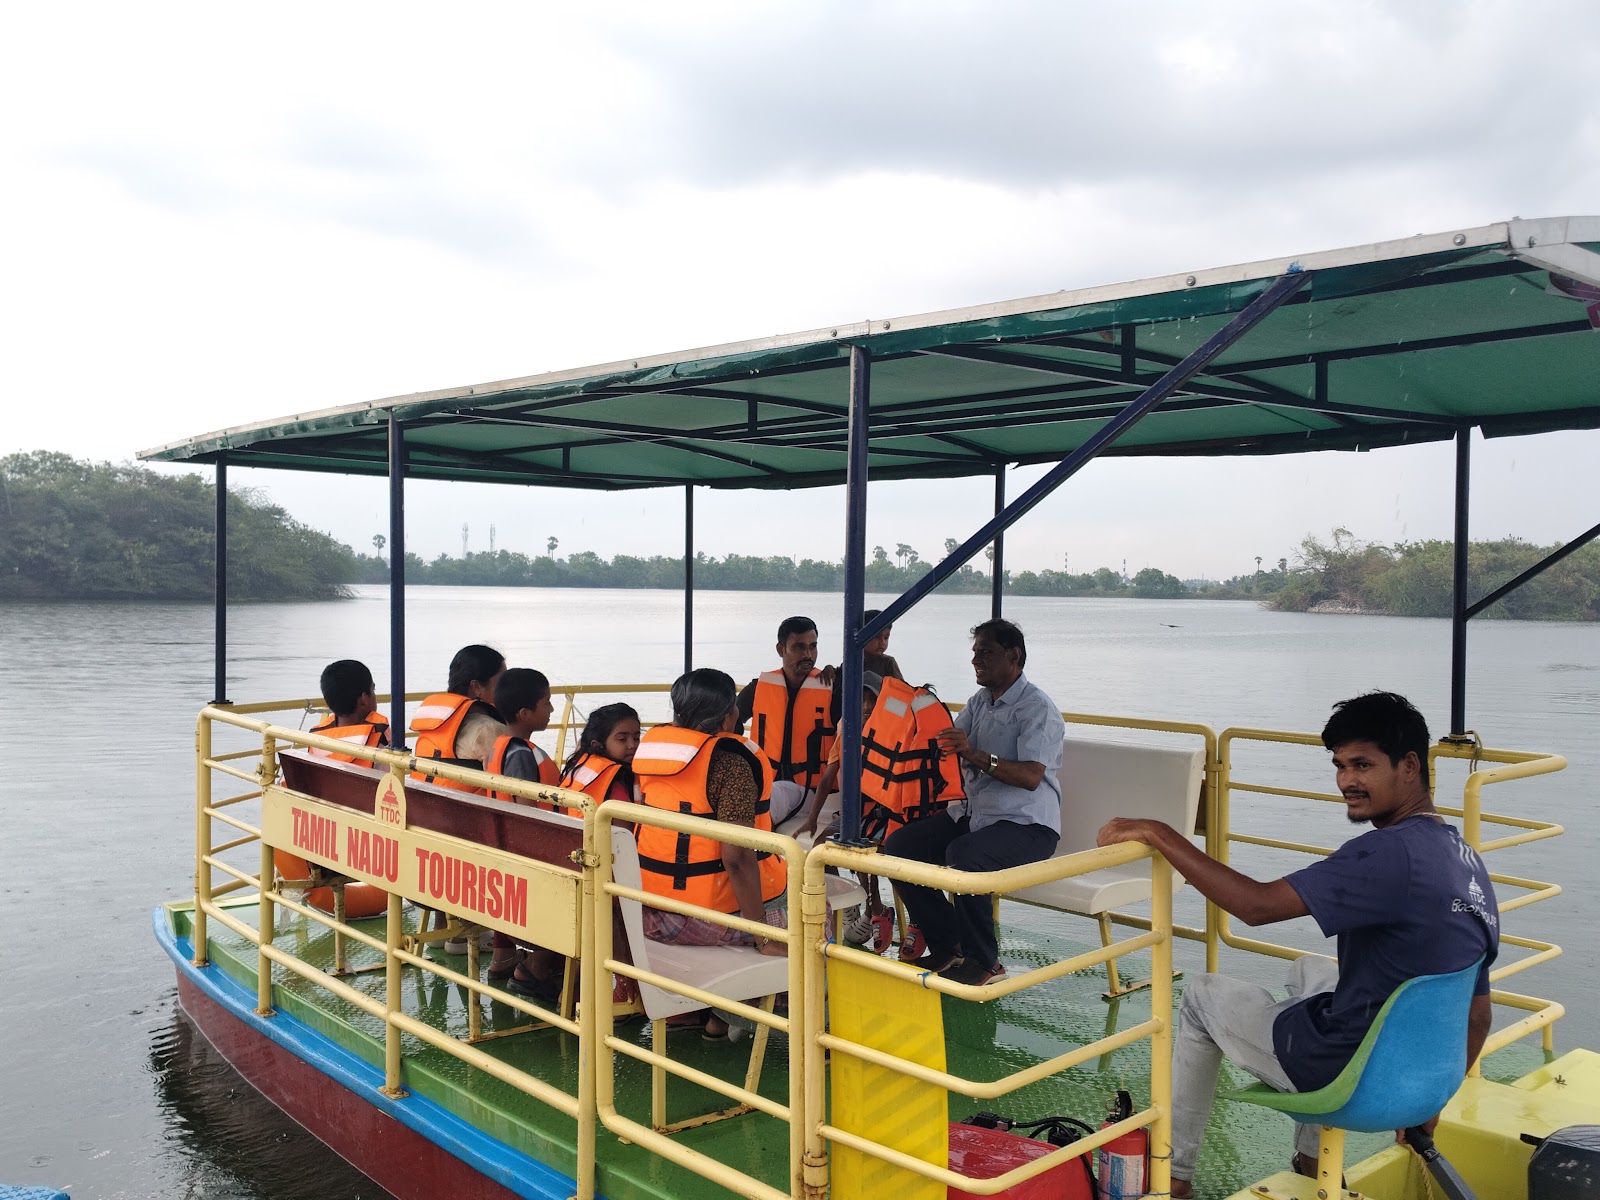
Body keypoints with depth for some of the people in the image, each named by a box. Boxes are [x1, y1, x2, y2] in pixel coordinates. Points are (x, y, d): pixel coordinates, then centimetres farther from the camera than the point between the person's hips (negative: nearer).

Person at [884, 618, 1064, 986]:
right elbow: (946, 748, 9)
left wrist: (974, 754, -32)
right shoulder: (978, 703, 15)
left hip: (1027, 824, -8)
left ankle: (983, 960, -13)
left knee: (964, 854, -35)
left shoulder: (1038, 708, -10)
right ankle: (946, 946, 2)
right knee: (898, 845, -8)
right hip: (973, 812, 8)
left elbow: (1030, 777, -22)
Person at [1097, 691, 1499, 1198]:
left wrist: (1159, 834, -24)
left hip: (1343, 1073, -8)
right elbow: (1477, 1017, 10)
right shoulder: (1467, 861, 3)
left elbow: (1257, 904, -30)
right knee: (1308, 967, 34)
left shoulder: (1392, 852, -26)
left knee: (1202, 994, 16)